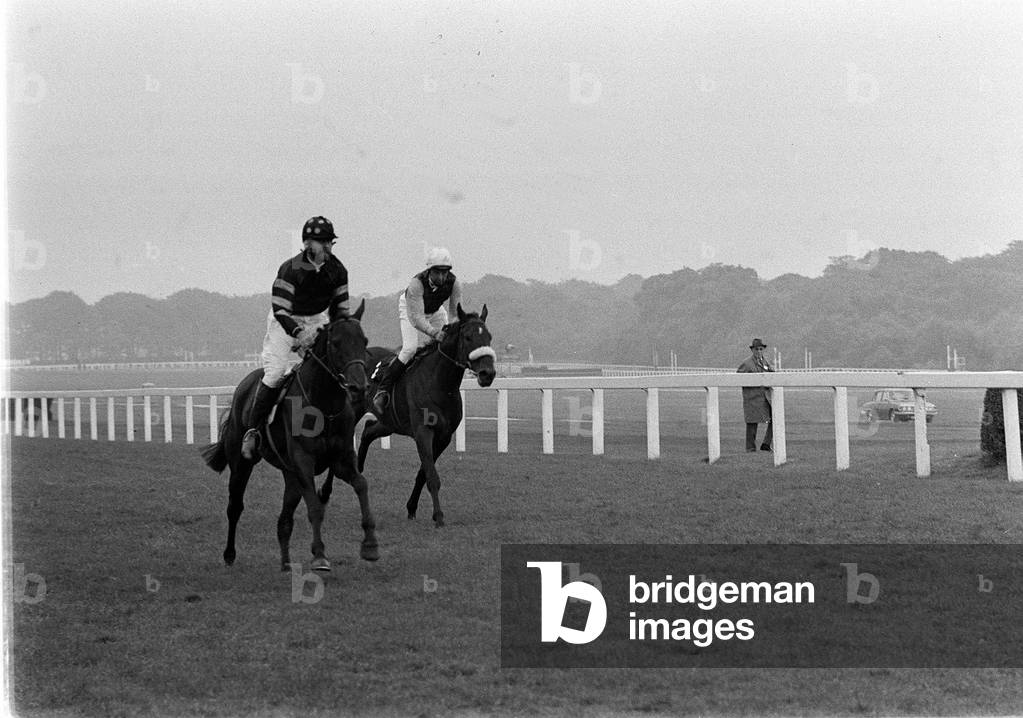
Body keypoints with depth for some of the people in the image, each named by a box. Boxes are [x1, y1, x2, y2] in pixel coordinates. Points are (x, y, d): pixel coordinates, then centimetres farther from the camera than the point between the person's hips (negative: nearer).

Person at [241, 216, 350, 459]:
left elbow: (340, 308, 2)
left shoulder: (337, 270, -8)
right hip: (286, 323, -5)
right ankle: (251, 430, -9)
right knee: (276, 373, -18)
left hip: (318, 322, 5)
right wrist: (298, 333, -39)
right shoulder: (290, 270, -23)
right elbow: (280, 310, -24)